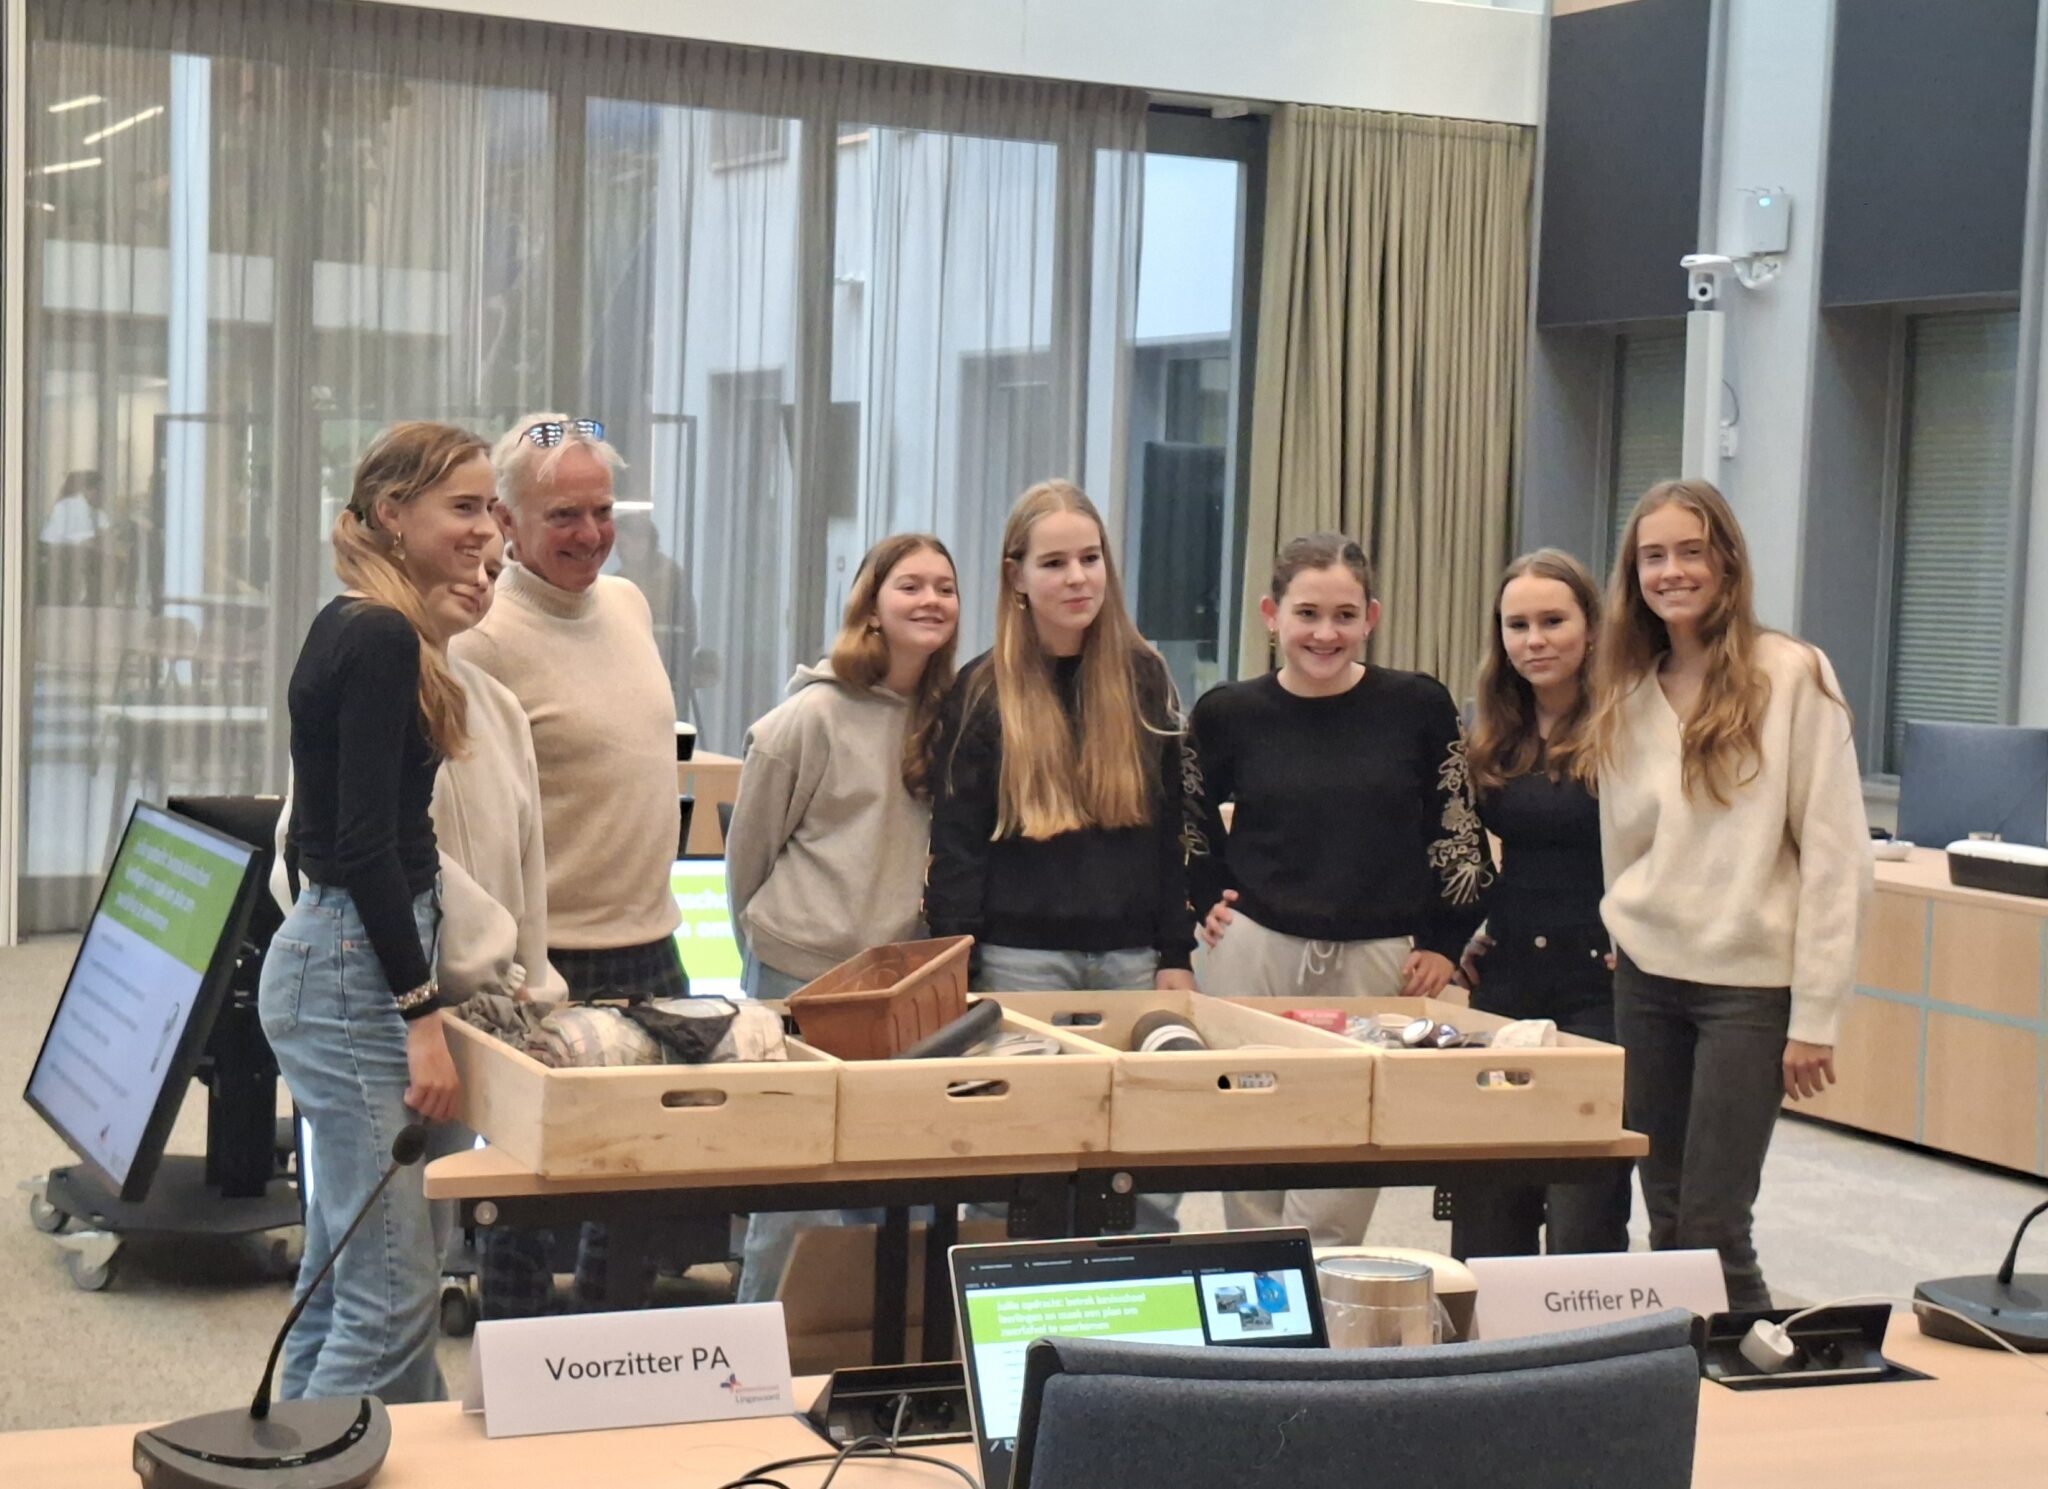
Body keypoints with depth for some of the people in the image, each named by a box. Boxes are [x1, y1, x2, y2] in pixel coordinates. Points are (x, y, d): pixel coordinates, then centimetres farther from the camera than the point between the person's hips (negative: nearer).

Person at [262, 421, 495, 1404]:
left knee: (340, 1281, 16)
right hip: (355, 970, -10)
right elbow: (364, 844, -19)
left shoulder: (354, 630, 13)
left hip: (334, 953, 10)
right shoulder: (382, 641, -15)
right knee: (391, 1294, -8)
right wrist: (421, 1014, -19)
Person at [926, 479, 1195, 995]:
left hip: (1132, 955, 2)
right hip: (1021, 957, -2)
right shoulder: (982, 691, -1)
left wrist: (1177, 953, 2)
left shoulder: (1144, 677, 6)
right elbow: (957, 843, -1)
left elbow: (1174, 827, 7)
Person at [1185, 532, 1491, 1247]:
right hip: (1250, 953, 1)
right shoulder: (1229, 713, 0)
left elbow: (1459, 833, 6)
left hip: (1377, 962, -1)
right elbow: (1188, 815, 17)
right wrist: (1208, 897, 6)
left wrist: (1443, 944, 3)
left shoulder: (1419, 706, -2)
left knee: (1335, 1200, -2)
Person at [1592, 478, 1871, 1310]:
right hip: (1648, 978, 5)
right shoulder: (1627, 697, 9)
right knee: (1665, 1221, 7)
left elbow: (1836, 855, -9)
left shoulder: (1791, 677, -8)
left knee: (1712, 1225, -6)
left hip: (1750, 983, -5)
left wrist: (1814, 1016, -11)